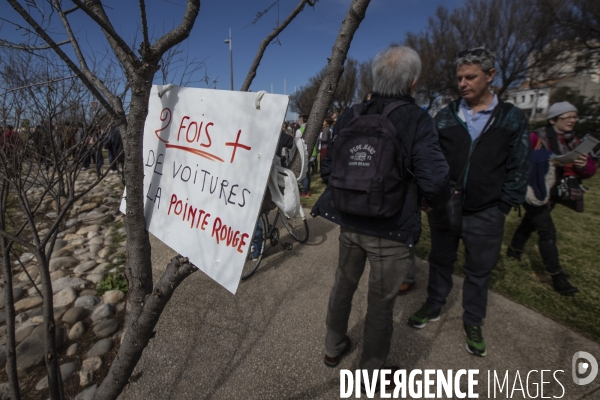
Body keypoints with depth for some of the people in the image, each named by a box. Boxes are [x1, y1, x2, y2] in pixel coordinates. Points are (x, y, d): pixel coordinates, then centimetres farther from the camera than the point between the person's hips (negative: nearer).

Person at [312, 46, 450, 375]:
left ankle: (333, 348, 45)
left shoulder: (349, 117, -2)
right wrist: (439, 199, 2)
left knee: (343, 285, 23)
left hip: (349, 222, 5)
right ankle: (371, 371, 35)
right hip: (392, 229, -4)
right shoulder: (416, 120, -15)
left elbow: (327, 168, 1)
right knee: (380, 302, 13)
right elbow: (434, 182, -21)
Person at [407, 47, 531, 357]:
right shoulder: (445, 117, 2)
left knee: (479, 270, 13)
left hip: (485, 213, -1)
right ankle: (433, 306, 38)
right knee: (440, 260, 16)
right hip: (444, 207, 1)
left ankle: (473, 323, 33)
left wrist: (504, 206, -5)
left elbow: (518, 168, 0)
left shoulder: (512, 118, -1)